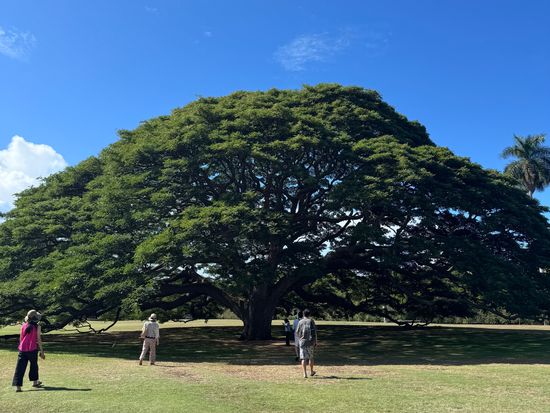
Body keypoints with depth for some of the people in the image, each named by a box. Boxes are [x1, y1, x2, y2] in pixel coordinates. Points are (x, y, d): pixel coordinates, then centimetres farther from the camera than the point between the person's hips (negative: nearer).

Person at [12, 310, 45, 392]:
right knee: (34, 365, 18)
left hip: (22, 349, 2)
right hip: (32, 349, -2)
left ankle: (17, 386, -6)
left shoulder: (23, 326, 4)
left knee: (20, 367, 1)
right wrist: (42, 352, 3)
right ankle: (34, 382, 29)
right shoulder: (37, 327, -5)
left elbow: (20, 338, 10)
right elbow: (38, 339, -4)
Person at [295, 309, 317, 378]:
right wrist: (315, 342, 3)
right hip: (310, 342, 0)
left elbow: (297, 332, 6)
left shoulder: (300, 322, 3)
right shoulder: (311, 321, -1)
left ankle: (305, 373, -7)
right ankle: (311, 371, 27)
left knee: (303, 358, 0)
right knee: (310, 357, 15)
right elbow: (314, 332, -4)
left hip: (302, 342, 0)